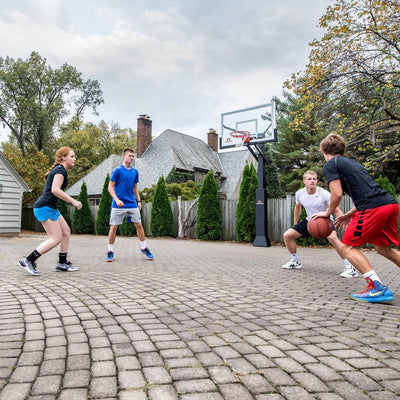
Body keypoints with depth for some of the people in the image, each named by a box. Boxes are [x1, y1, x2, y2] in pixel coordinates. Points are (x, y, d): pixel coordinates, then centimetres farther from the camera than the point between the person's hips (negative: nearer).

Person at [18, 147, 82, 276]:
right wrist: (73, 201, -22)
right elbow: (55, 190, -25)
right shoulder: (61, 170, -12)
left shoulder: (57, 170, 19)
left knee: (66, 232, 10)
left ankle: (62, 263, 16)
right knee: (56, 238, -10)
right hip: (45, 207, -10)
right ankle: (28, 261, -5)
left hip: (50, 207, 10)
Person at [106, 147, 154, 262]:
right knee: (114, 227, 0)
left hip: (132, 204, 4)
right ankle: (110, 252, 14)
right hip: (119, 205, -4)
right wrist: (117, 200, -17)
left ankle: (144, 248, 18)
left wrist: (139, 201, 14)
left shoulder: (135, 172, 10)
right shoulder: (118, 170, -5)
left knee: (139, 224, 3)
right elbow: (110, 187, -5)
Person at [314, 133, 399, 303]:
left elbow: (337, 194, -7)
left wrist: (328, 213, 10)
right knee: (383, 248, 23)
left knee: (347, 247, 2)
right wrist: (349, 214, 30)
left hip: (373, 208, -9)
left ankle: (377, 288, -8)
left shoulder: (330, 165, 4)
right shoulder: (352, 162, 28)